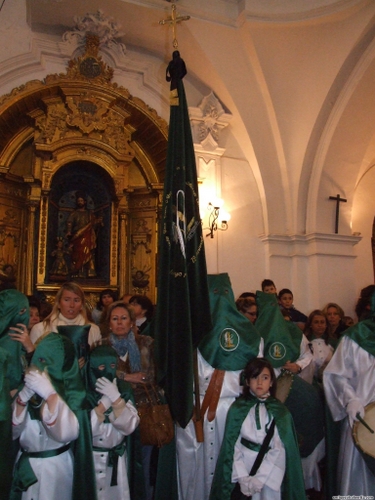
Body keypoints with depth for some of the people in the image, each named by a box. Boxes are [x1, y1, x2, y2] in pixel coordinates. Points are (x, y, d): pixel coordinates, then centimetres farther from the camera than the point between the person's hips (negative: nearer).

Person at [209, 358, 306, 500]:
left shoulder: (280, 412, -5)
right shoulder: (237, 409, -5)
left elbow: (279, 449, -10)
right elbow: (233, 445, -6)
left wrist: (259, 478, -17)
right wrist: (243, 477, -13)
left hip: (270, 470, 0)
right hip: (243, 467, 0)